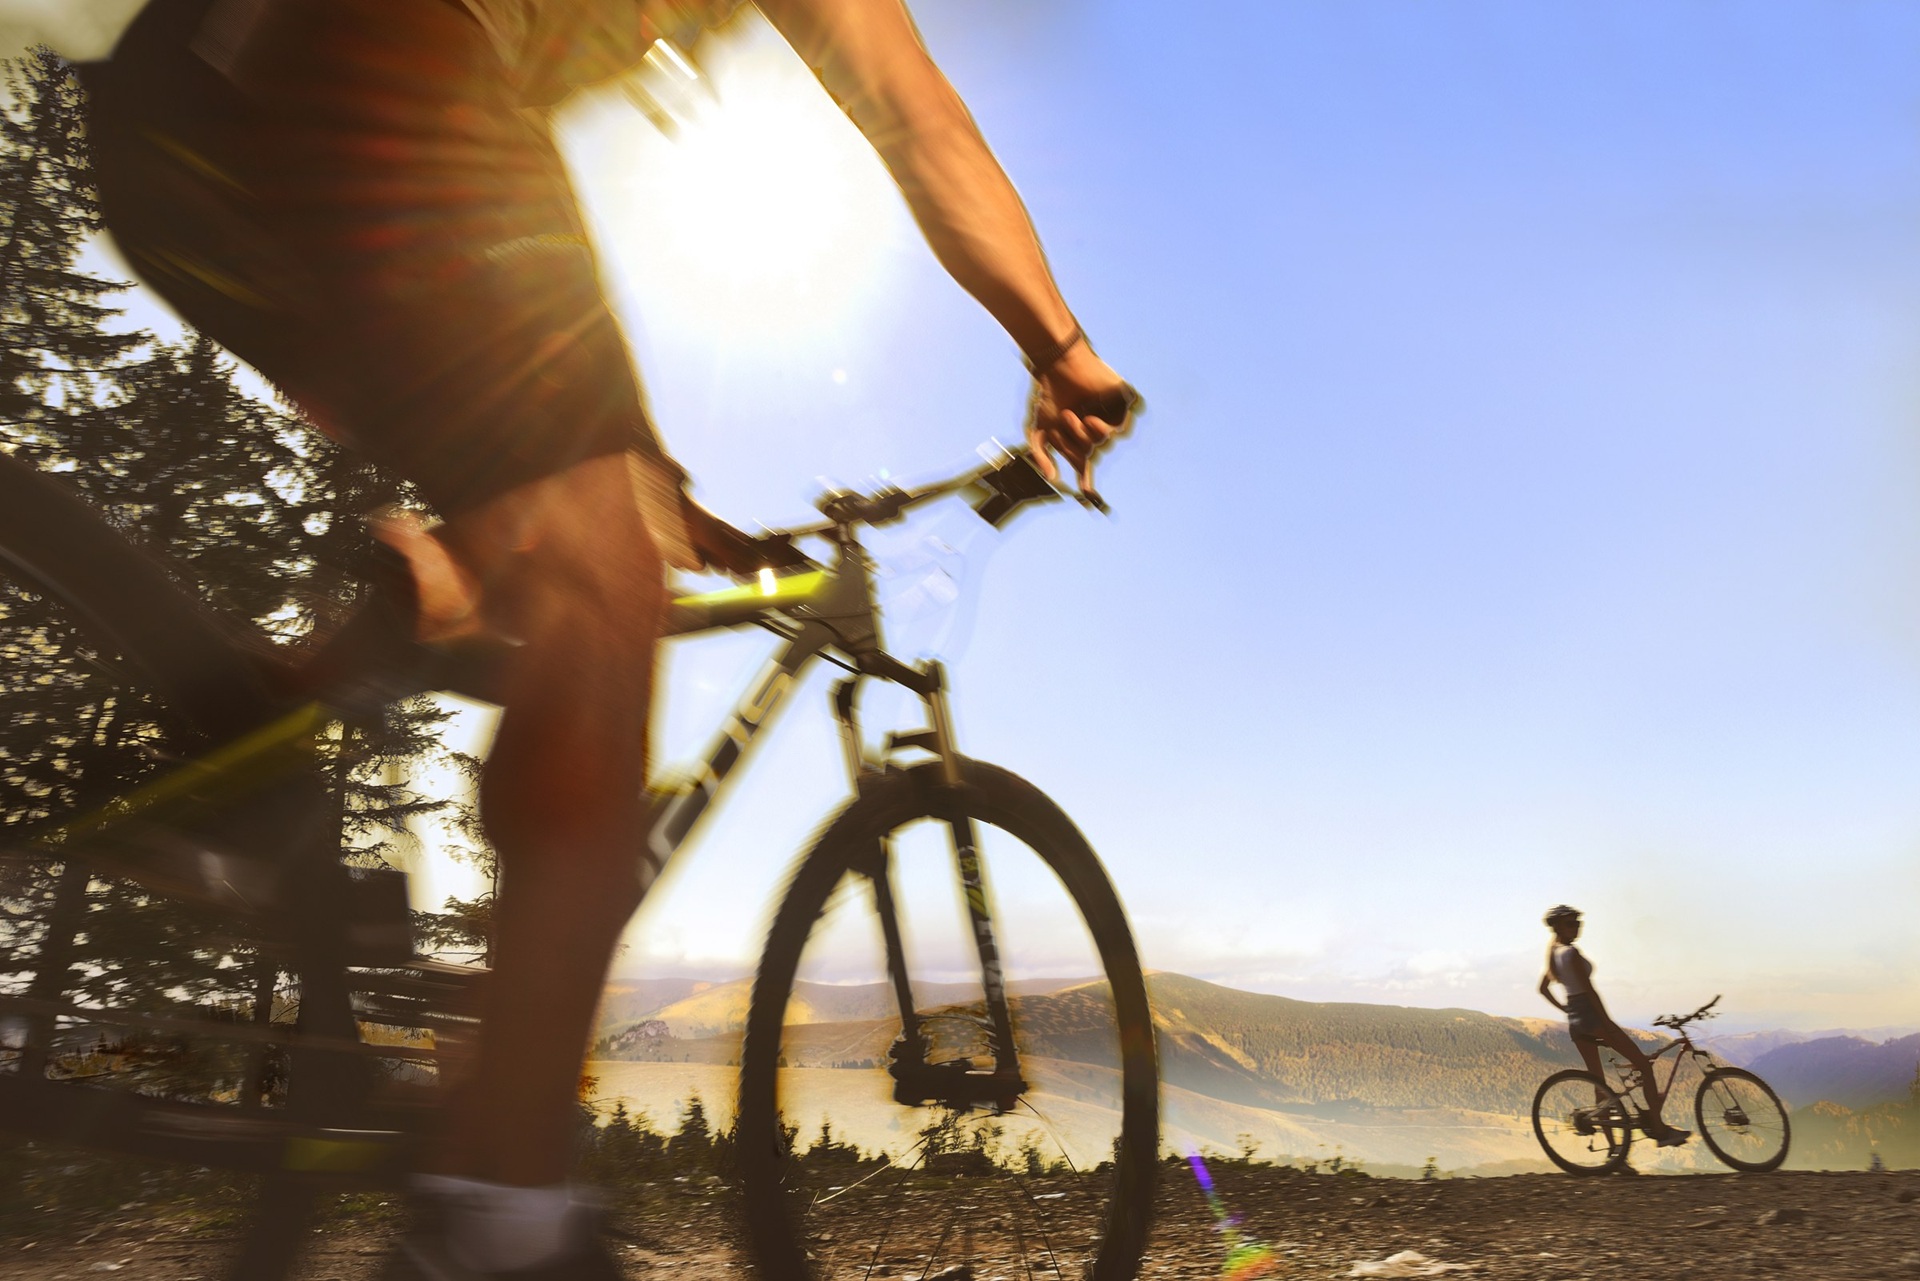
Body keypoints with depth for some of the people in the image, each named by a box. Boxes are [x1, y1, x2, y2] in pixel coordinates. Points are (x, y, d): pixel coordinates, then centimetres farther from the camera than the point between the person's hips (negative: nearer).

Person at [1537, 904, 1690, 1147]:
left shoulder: (1553, 954, 12)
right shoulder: (1572, 953, -15)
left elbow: (1543, 988, 21)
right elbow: (1588, 989, -19)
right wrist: (1607, 1022, -17)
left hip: (1574, 1023, 9)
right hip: (1592, 1016, -9)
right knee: (1644, 1064, -1)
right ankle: (1659, 1129, -2)